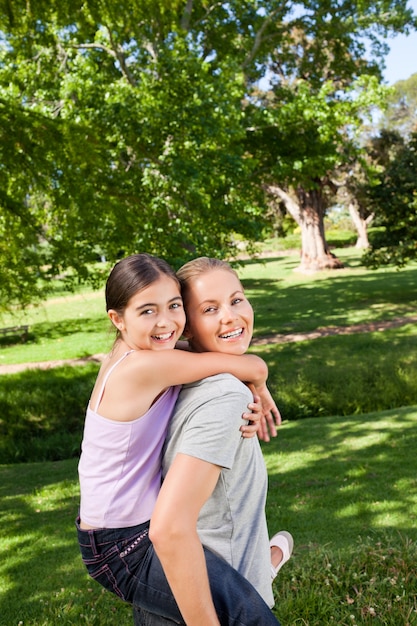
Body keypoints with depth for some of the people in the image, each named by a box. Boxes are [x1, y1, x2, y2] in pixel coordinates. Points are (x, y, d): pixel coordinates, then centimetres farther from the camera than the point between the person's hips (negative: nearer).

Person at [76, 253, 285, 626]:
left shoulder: (126, 355, 1)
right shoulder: (144, 365, -26)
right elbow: (254, 367, -21)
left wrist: (246, 407, -13)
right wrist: (259, 389, 1)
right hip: (122, 549, -10)